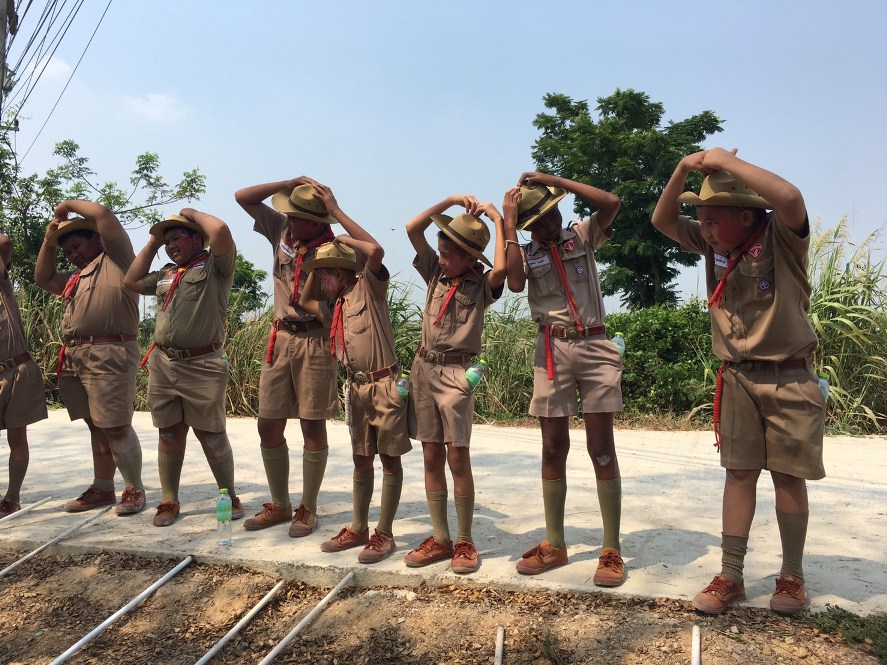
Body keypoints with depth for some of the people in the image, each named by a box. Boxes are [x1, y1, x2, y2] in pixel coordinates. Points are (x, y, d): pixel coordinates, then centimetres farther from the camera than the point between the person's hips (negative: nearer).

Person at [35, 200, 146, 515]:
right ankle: (103, 488, 20)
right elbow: (43, 280, 36)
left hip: (110, 356, -8)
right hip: (75, 358, 9)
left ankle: (134, 488, 3)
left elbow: (104, 215, -7)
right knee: (97, 427, 12)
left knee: (116, 427, -8)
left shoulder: (116, 259, 3)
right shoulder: (76, 276, 27)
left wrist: (69, 205, 9)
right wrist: (49, 242, 26)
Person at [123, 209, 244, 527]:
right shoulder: (165, 274, 20)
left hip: (203, 366, -6)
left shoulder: (215, 265, -1)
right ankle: (169, 502, 20)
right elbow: (131, 281, 25)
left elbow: (221, 231, -18)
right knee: (170, 435, 10)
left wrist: (193, 213, 0)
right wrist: (152, 244, 22)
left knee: (211, 436, 2)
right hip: (162, 364, 6)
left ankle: (230, 498, 16)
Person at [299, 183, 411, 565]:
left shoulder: (368, 286, -7)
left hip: (385, 384, -8)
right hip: (357, 387, 8)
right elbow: (304, 301, 23)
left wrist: (336, 213, -13)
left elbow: (376, 250, -22)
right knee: (361, 461, 14)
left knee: (390, 459, 2)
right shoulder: (336, 305, 15)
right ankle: (359, 529, 23)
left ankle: (384, 534, 8)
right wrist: (317, 264, 15)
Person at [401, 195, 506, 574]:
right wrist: (450, 201, 1)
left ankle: (465, 542, 6)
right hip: (424, 368, 5)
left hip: (455, 372, -5)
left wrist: (499, 221, -13)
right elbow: (412, 228, 5)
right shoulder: (436, 273, 11)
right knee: (431, 457, 6)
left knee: (458, 457, -5)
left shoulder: (481, 284, -2)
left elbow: (501, 268, -25)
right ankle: (440, 539, 13)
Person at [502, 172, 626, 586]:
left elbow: (611, 203, -9)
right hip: (552, 352, 1)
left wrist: (554, 180, -7)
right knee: (553, 448, 5)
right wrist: (507, 223, -8)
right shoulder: (525, 254, 9)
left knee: (601, 448, -2)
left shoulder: (582, 235, 9)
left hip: (594, 347, -1)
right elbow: (515, 284, -13)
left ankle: (612, 550, 4)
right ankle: (554, 544, 16)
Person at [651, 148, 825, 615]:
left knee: (788, 476, 5)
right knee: (739, 473, 5)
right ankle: (730, 575, 12)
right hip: (738, 378, 4)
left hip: (789, 378, -4)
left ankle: (792, 575, 22)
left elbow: (790, 198, -34)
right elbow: (662, 220, 4)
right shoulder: (713, 244, 3)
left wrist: (726, 162, -26)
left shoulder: (782, 235, -13)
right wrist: (683, 169, -11)